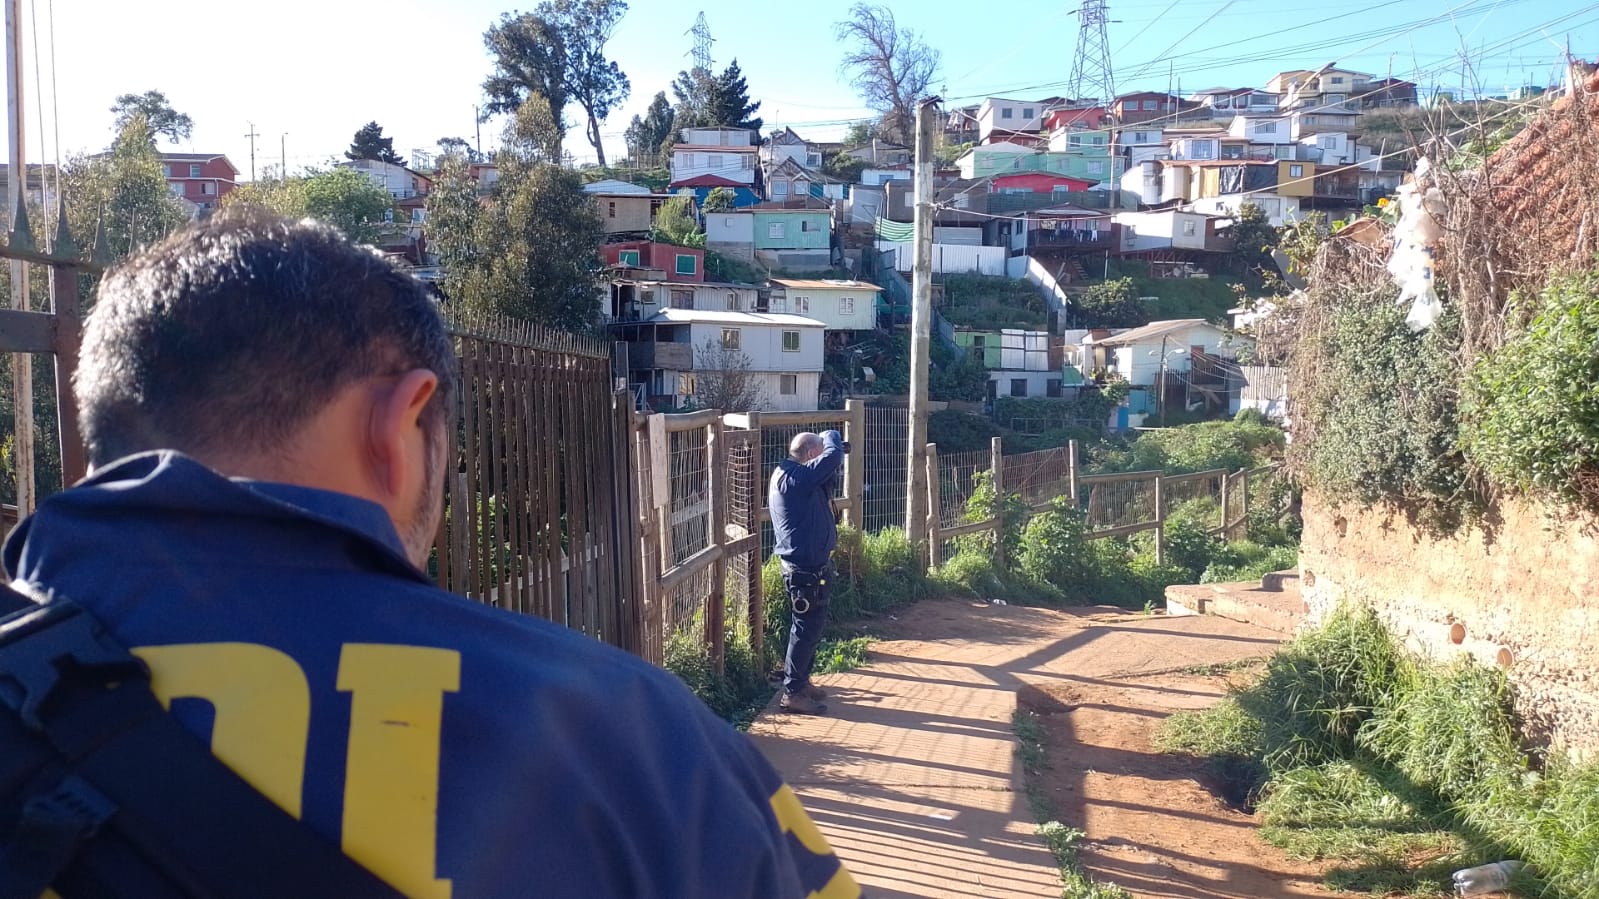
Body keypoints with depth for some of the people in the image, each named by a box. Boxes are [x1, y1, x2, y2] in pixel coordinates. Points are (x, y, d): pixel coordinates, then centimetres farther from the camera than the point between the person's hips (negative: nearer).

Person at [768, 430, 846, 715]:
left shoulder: (792, 476, 10)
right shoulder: (795, 478, -22)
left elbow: (825, 486, 21)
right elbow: (833, 456, -28)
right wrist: (831, 436, -6)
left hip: (810, 563, 11)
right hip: (805, 566, -11)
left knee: (810, 626, 19)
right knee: (807, 627, -5)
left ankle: (801, 681, 30)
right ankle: (792, 692, 2)